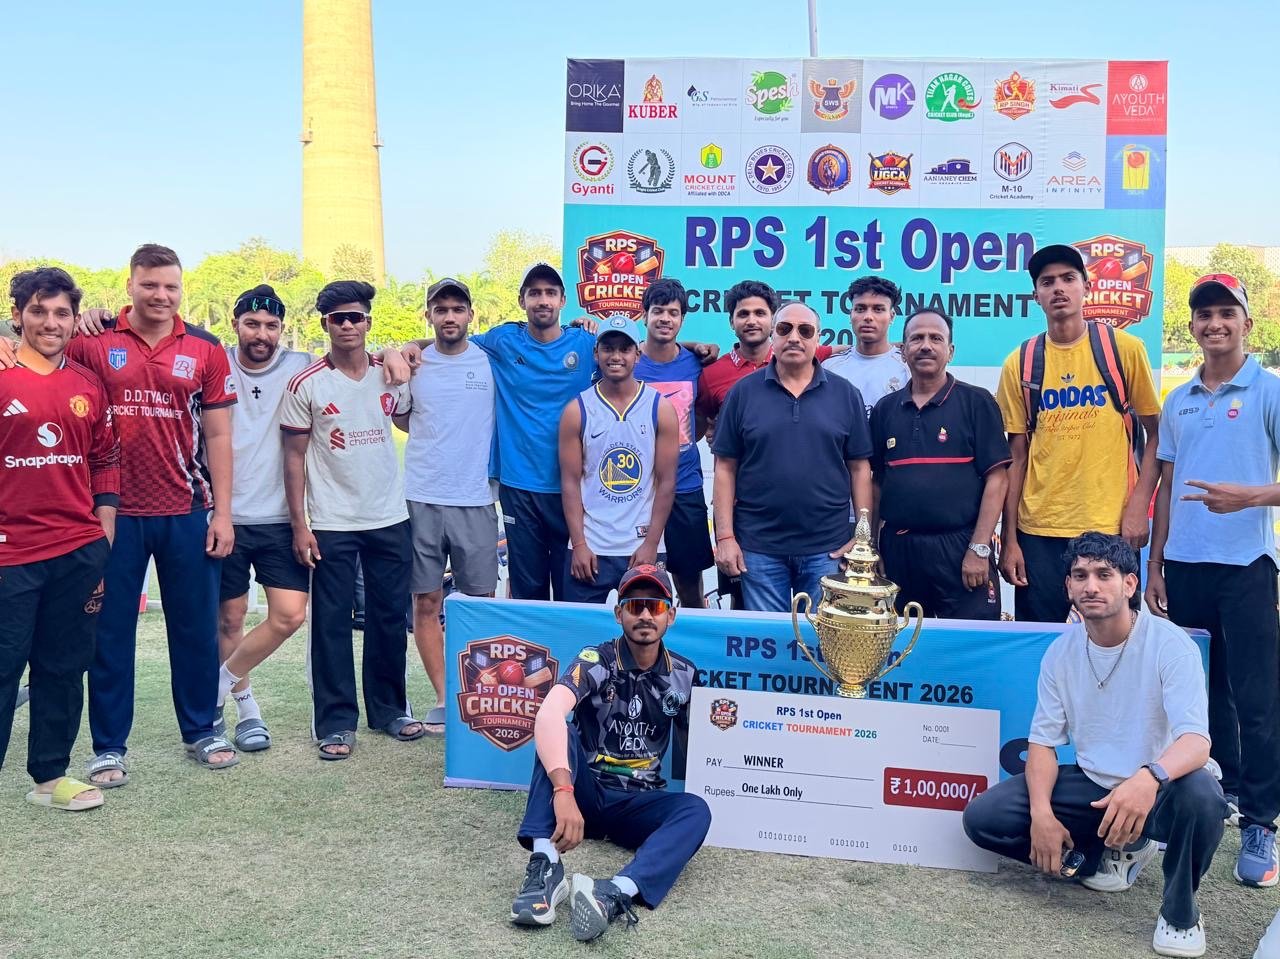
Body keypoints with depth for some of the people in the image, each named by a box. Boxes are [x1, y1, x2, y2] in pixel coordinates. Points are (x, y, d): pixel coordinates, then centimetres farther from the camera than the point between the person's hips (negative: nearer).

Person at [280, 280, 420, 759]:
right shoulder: (306, 384, -5)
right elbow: (295, 457, -4)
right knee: (331, 624, 1)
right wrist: (299, 525, -7)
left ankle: (389, 709, 24)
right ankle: (336, 722, 10)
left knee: (390, 618, 10)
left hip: (390, 519, 3)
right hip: (331, 523, -3)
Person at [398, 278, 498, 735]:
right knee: (426, 602, 4)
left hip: (475, 500, -1)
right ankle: (443, 697, 14)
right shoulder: (412, 365, 5)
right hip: (421, 500, 1)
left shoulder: (491, 361, 1)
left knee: (480, 603, 4)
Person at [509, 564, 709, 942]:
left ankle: (616, 893, -52)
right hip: (586, 792, -2)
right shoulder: (596, 663, -13)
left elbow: (689, 755, 13)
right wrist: (563, 791, -47)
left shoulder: (683, 675, 1)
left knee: (696, 810, -27)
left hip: (638, 804, 2)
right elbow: (548, 715, -34)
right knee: (557, 732, -29)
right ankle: (545, 866, -42)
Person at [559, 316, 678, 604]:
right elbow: (571, 482, 0)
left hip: (644, 549, 0)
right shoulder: (576, 410, 1)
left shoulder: (661, 409, 1)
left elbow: (666, 482, -1)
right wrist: (579, 545, -7)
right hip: (589, 550, 0)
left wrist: (651, 545, -6)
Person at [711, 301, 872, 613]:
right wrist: (725, 536, -4)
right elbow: (725, 468, 2)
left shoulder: (846, 394, 4)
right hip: (759, 546, 0)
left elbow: (859, 468, 5)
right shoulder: (744, 393, 2)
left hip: (828, 548, 1)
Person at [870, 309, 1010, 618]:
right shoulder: (884, 409, 11)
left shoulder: (976, 402, -1)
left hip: (959, 545, -3)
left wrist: (979, 548, -11)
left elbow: (996, 478, -5)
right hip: (897, 548, 4)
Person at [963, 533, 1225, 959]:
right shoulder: (1061, 651, -3)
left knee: (1199, 794, -39)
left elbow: (1197, 742, -30)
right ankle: (1110, 853, 9)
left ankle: (1180, 913, -9)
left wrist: (1150, 778, -52)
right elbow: (1044, 741, 0)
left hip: (1156, 790, -4)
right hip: (1091, 785, 5)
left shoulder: (1170, 644, -18)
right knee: (982, 817, -12)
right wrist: (1042, 814, -18)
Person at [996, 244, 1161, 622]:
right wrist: (1009, 539, 2)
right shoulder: (1019, 363, 4)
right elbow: (1016, 456, 5)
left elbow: (1155, 434, 3)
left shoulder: (1125, 349, 0)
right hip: (1038, 533, 1)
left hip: (1111, 528, -1)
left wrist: (1139, 505, -9)